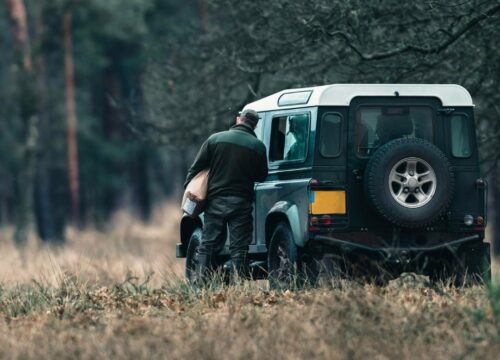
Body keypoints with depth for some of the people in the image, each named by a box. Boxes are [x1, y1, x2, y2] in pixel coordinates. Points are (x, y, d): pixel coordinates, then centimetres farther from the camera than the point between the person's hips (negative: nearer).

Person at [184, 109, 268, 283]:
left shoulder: (215, 139, 2)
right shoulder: (258, 146, -1)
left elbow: (196, 168, 1)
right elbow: (262, 176, 7)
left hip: (215, 201, 1)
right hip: (241, 202, -1)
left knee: (208, 244, 6)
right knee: (239, 248, 1)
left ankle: (200, 280, 1)